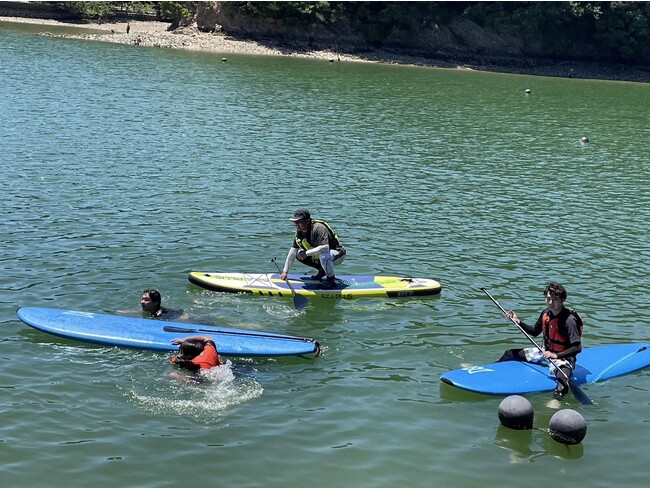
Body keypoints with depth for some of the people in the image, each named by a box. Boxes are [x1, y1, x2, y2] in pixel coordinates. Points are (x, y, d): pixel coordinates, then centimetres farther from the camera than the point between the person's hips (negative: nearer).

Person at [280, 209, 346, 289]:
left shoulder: (318, 228, -29)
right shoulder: (299, 231, -3)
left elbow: (325, 247, -41)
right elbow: (293, 251, 1)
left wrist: (306, 253, -35)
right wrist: (285, 271, 0)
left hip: (337, 255, -8)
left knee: (323, 255, -40)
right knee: (299, 253, 0)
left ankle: (331, 280, -16)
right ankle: (322, 270, 11)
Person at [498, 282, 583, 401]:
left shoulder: (569, 320, -25)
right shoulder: (546, 313, -3)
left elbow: (577, 348, -26)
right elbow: (535, 332, 15)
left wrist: (556, 355, -32)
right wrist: (518, 322, 4)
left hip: (562, 359, -8)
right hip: (545, 352, 8)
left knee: (561, 381, -43)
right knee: (510, 354, 15)